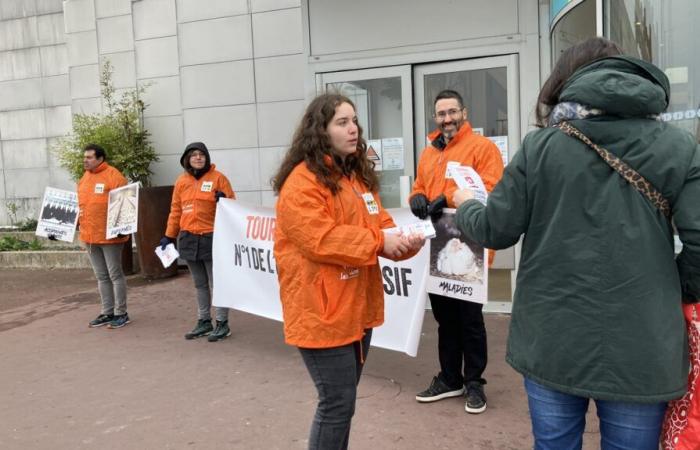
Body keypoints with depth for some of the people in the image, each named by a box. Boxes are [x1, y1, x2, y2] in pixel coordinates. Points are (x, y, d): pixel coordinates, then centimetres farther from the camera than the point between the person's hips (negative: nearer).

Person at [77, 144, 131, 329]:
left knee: (115, 274, 1)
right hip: (89, 236, 8)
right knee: (101, 276, 14)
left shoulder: (113, 176, -10)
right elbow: (80, 204, 21)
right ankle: (107, 313, 23)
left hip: (109, 235, -8)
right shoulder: (84, 178, 14)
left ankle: (121, 313, 10)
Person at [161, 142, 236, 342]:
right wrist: (169, 235, 13)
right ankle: (204, 322, 25)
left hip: (212, 238, -5)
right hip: (188, 239, 5)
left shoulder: (218, 178, -3)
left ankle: (222, 324, 10)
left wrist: (223, 200, -24)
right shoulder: (181, 181, 10)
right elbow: (176, 210, 14)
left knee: (216, 283, 1)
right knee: (200, 285, 15)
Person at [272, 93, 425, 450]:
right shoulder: (302, 181, -14)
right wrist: (378, 241, -20)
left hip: (357, 307, 9)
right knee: (338, 402, -1)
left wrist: (403, 241, -8)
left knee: (343, 398, 20)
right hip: (322, 313, -9)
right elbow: (320, 239, -24)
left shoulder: (358, 174, 15)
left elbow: (378, 224, 13)